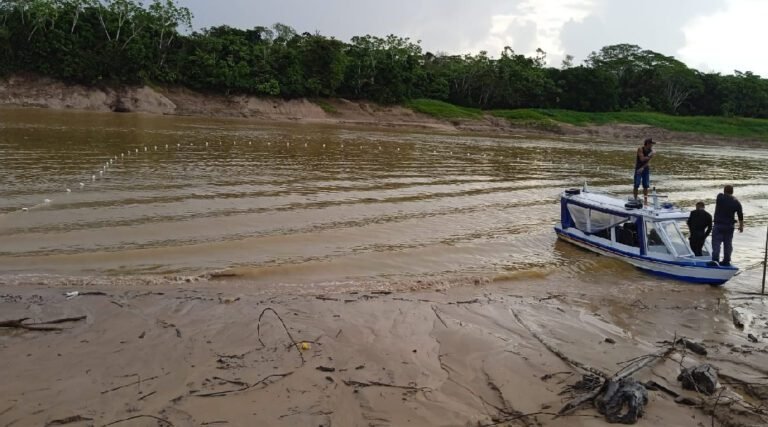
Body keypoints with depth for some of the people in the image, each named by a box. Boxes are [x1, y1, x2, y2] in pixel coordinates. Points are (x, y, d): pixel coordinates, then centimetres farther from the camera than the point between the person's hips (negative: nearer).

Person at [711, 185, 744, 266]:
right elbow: (740, 216, 7)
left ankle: (715, 260, -13)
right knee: (728, 244, 13)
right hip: (729, 226, 4)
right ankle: (726, 261, 17)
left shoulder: (720, 197, -9)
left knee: (716, 243, -4)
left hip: (718, 225, -4)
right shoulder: (736, 202, 1)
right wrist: (741, 226, 18)